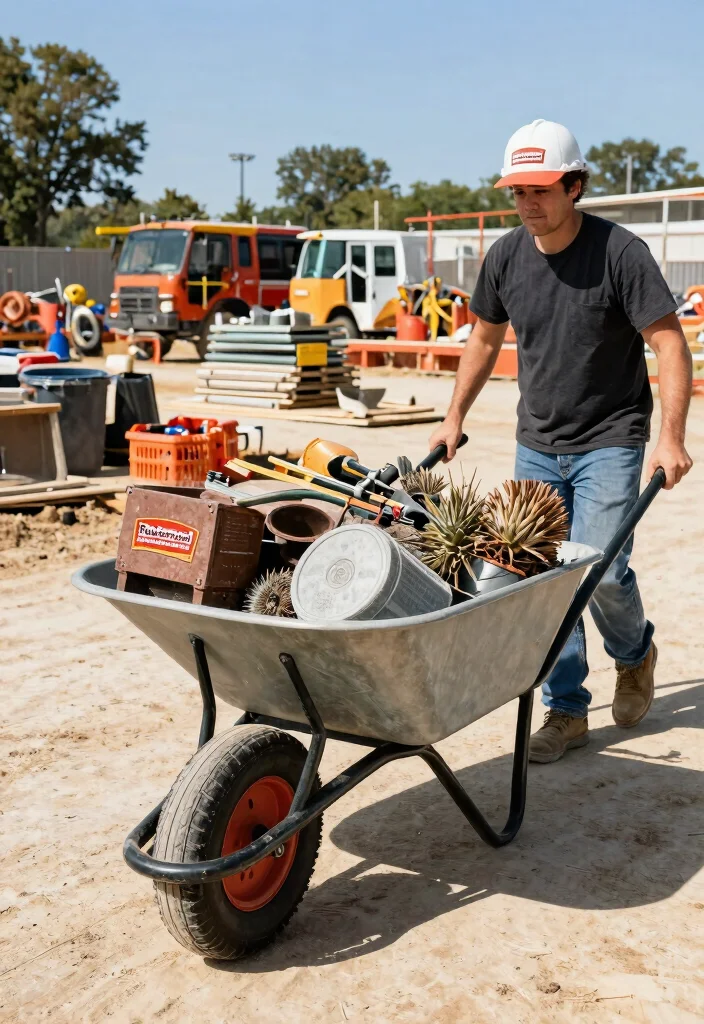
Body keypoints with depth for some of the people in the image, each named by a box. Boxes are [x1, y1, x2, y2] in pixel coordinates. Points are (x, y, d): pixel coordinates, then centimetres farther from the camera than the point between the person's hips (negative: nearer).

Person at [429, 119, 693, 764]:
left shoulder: (619, 252, -13)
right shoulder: (505, 257, 1)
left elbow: (669, 343, -13)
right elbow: (485, 338, 16)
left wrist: (671, 436, -21)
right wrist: (455, 417, 15)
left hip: (609, 441, -4)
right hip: (537, 443, 5)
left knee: (600, 569, -13)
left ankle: (635, 652, 21)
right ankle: (566, 711, 14)